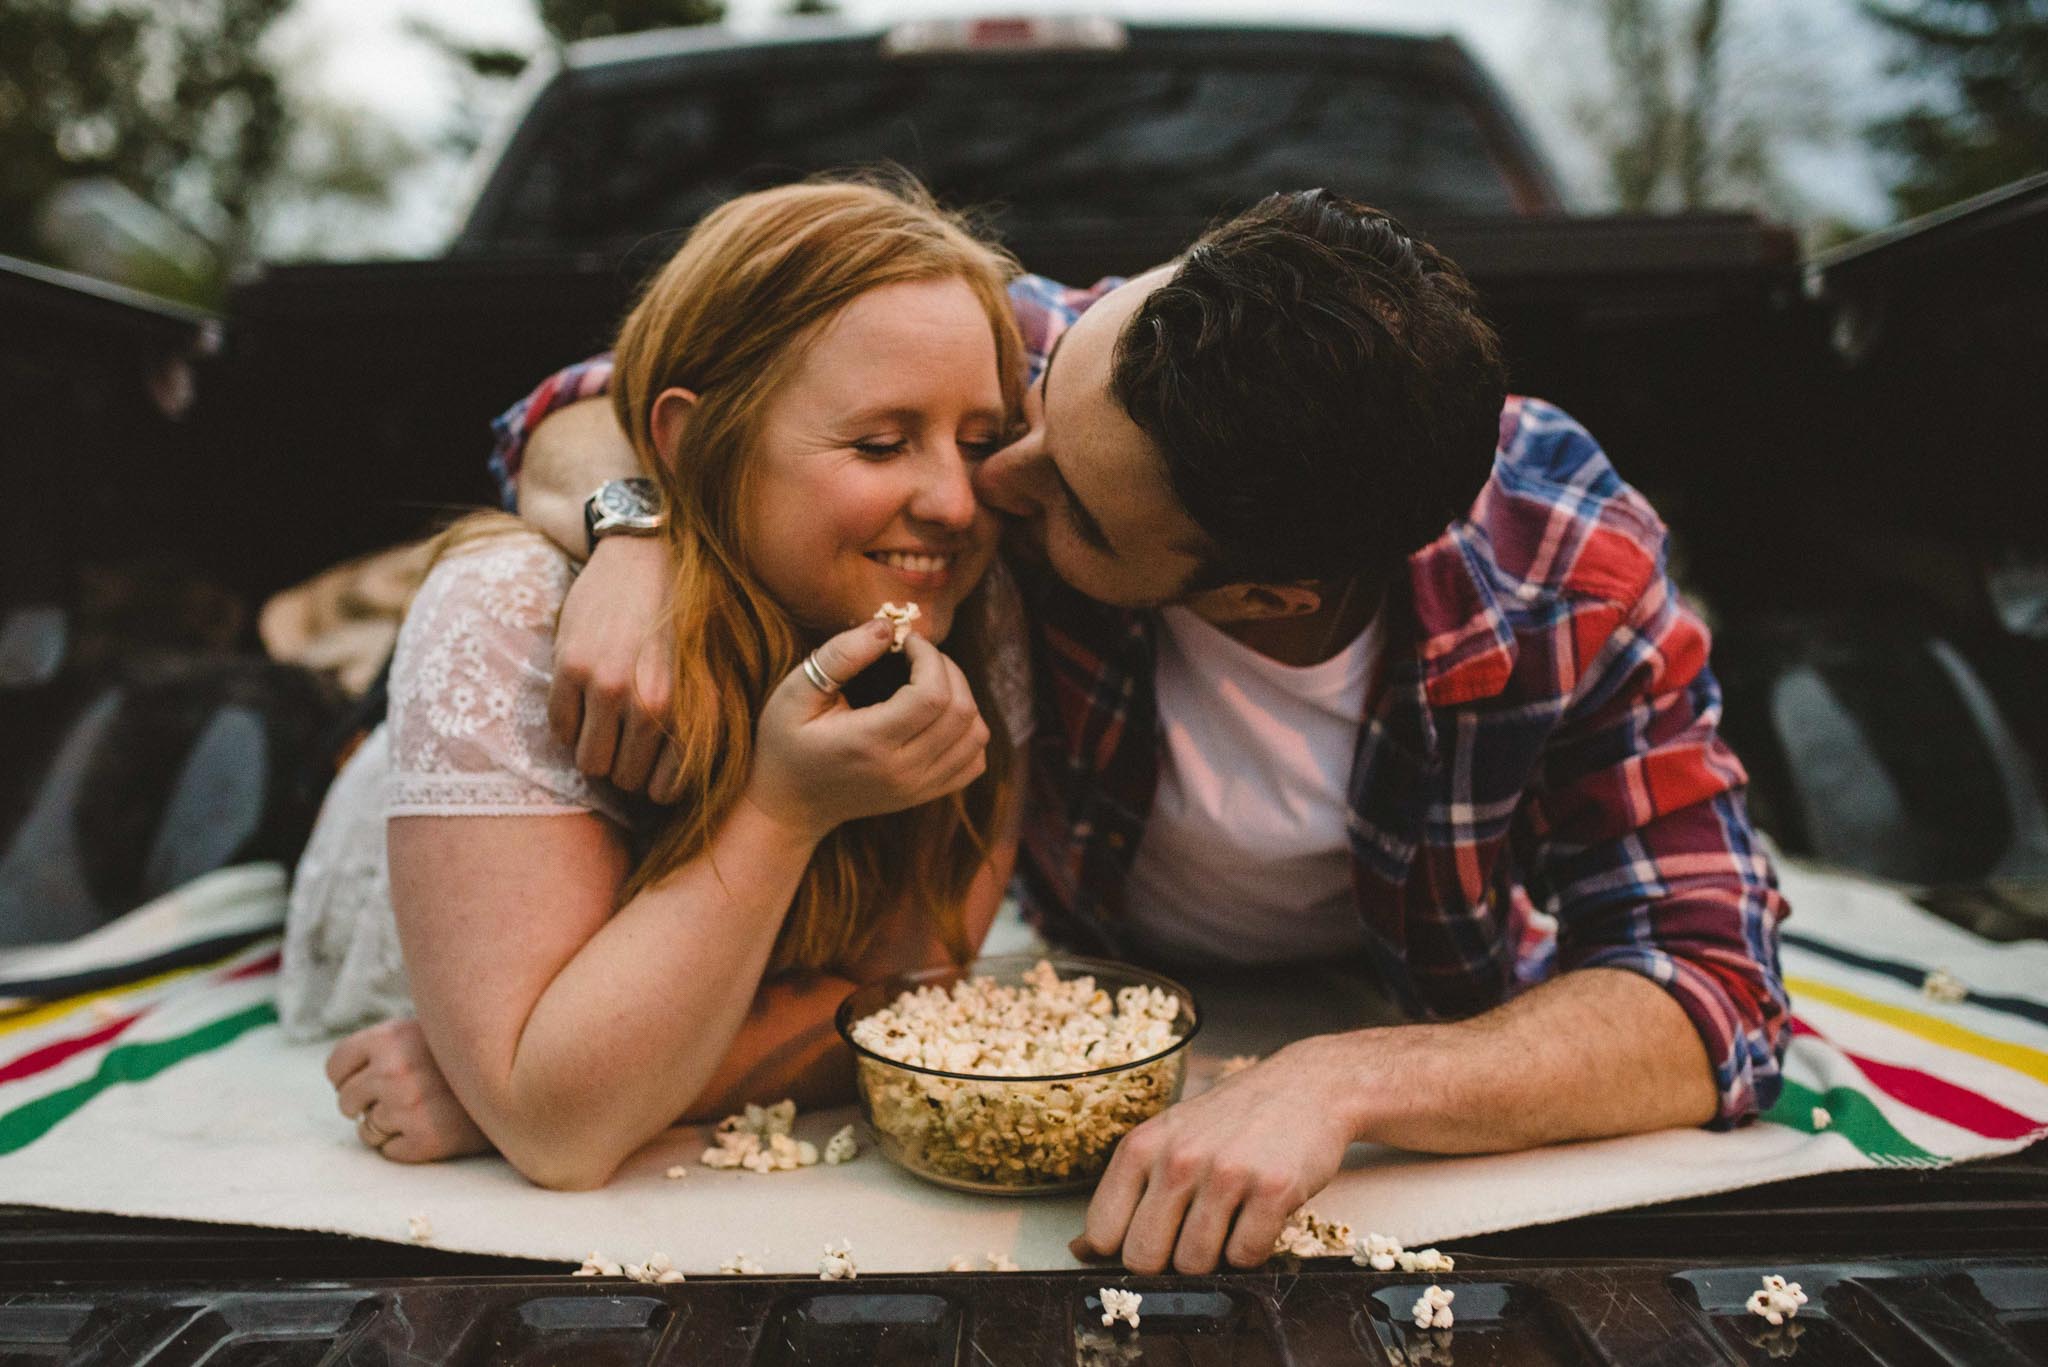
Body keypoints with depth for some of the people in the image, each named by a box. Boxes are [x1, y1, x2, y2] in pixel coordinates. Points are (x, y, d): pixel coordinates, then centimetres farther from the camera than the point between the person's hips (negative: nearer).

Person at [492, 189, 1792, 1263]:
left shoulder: (1572, 573, -29)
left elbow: (1709, 990, -27)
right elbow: (593, 415, -16)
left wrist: (1337, 1083, -43)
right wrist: (636, 532, -39)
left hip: (1420, 1040, 2)